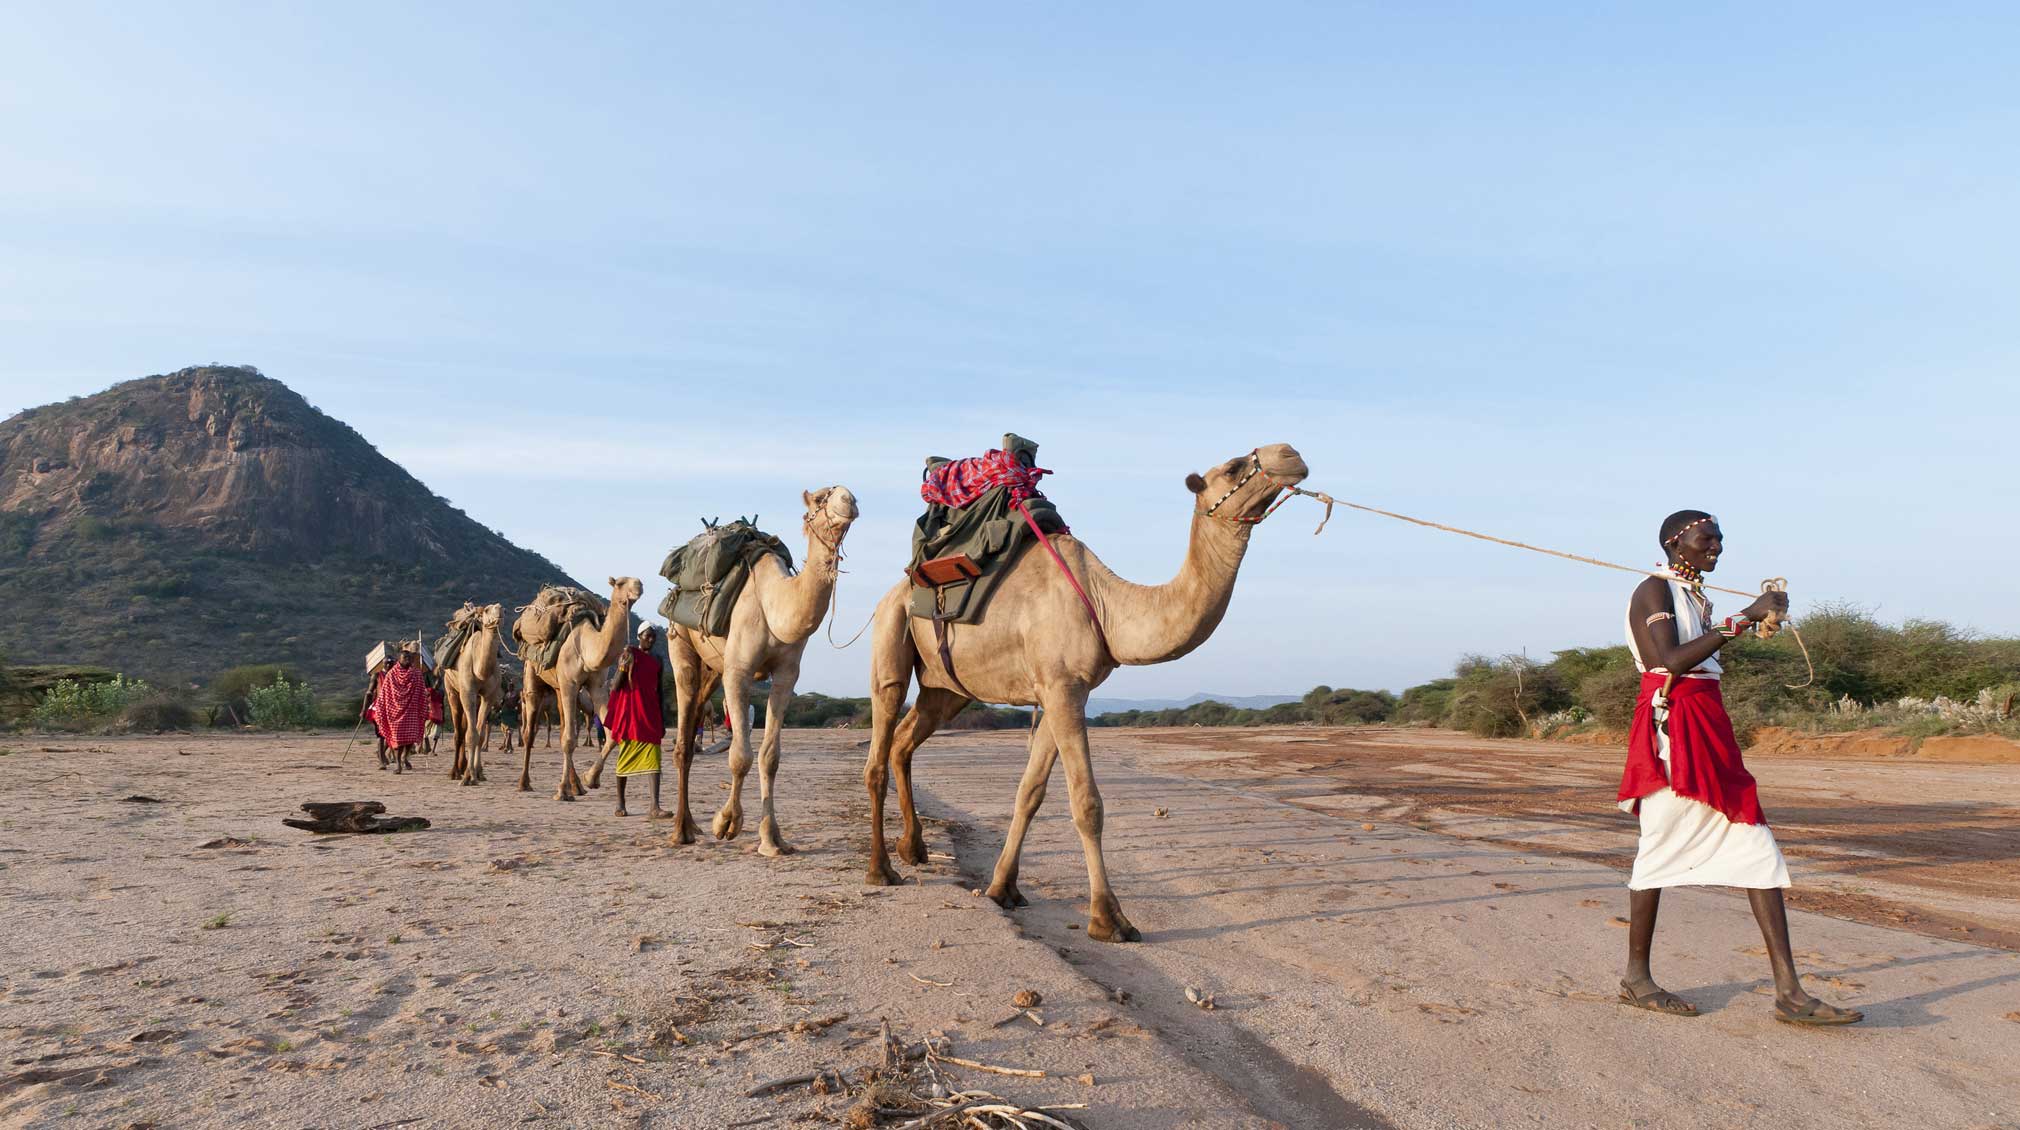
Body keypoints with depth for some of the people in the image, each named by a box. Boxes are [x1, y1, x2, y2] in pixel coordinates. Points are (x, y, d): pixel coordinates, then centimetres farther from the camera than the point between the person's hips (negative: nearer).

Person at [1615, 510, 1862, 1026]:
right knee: (1661, 848, -2)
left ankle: (1789, 991, 3)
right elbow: (1671, 661, -21)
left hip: (1710, 731, 9)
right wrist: (1742, 618, -20)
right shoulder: (1654, 591, -7)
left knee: (1758, 850, 2)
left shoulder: (1698, 598, 20)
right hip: (1671, 726, -9)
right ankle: (1636, 976, 12)